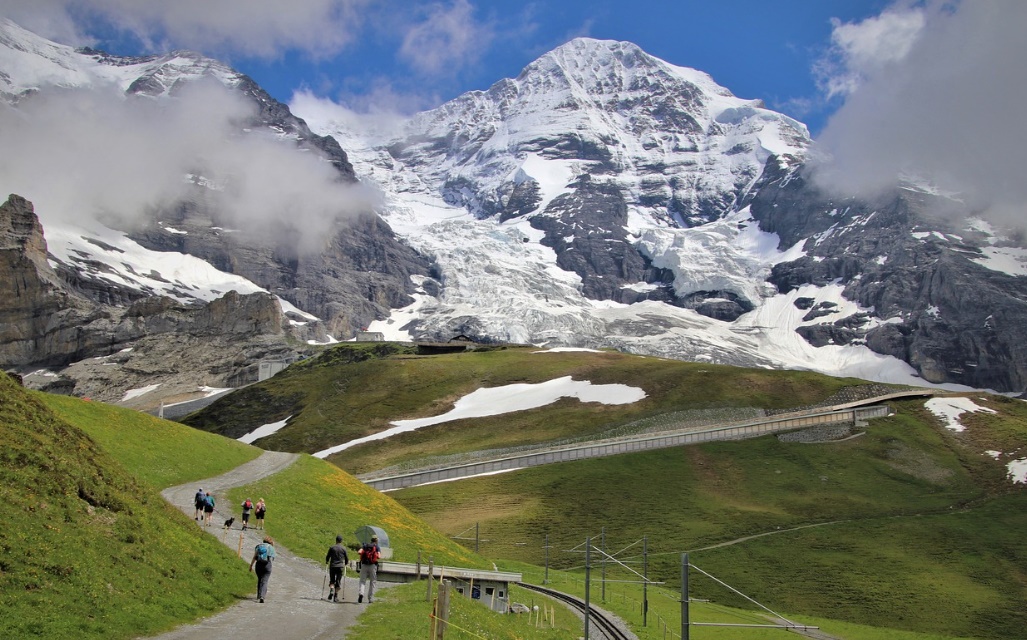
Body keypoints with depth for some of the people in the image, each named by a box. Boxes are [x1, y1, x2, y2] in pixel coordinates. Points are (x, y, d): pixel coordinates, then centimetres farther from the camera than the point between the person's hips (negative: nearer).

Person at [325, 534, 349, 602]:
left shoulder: (332, 548, 0)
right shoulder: (343, 548, 1)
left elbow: (327, 557, 4)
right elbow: (347, 558, 7)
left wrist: (327, 562, 25)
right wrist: (345, 564, 27)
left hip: (332, 566, 0)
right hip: (340, 567, 0)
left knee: (332, 580, 11)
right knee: (338, 582, 5)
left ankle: (331, 591, -14)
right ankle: (336, 596, 1)